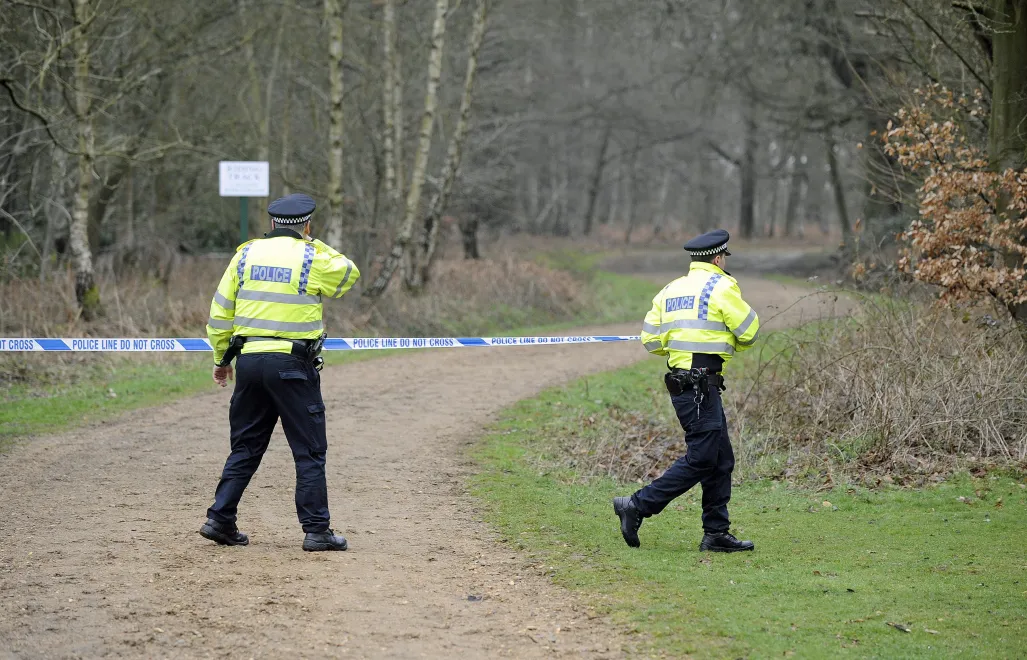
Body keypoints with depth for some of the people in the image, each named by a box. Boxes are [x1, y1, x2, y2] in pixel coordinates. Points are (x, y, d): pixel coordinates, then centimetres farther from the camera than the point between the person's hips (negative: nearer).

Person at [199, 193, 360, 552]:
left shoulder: (246, 254, 8)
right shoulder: (311, 259, -4)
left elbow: (220, 311, 10)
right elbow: (349, 274, 15)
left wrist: (221, 358, 19)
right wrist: (314, 244, 16)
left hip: (249, 361, 5)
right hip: (292, 364, -5)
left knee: (246, 447, 15)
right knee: (310, 451, 1)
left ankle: (220, 519, 12)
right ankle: (316, 530, -1)